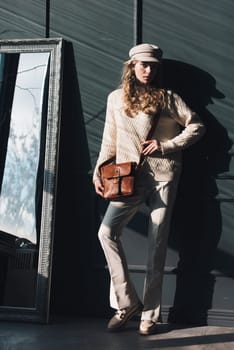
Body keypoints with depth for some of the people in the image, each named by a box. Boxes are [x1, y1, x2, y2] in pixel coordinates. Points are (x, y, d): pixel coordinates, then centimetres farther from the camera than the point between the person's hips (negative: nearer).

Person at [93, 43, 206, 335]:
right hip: (128, 178, 2)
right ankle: (126, 302, -1)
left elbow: (196, 126, 1)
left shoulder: (167, 98, 4)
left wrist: (165, 146, -8)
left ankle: (150, 313, 12)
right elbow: (110, 140, 13)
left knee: (157, 245, 1)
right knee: (107, 232, -15)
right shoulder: (116, 98, 10)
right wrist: (99, 172, 6)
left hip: (162, 177, -2)